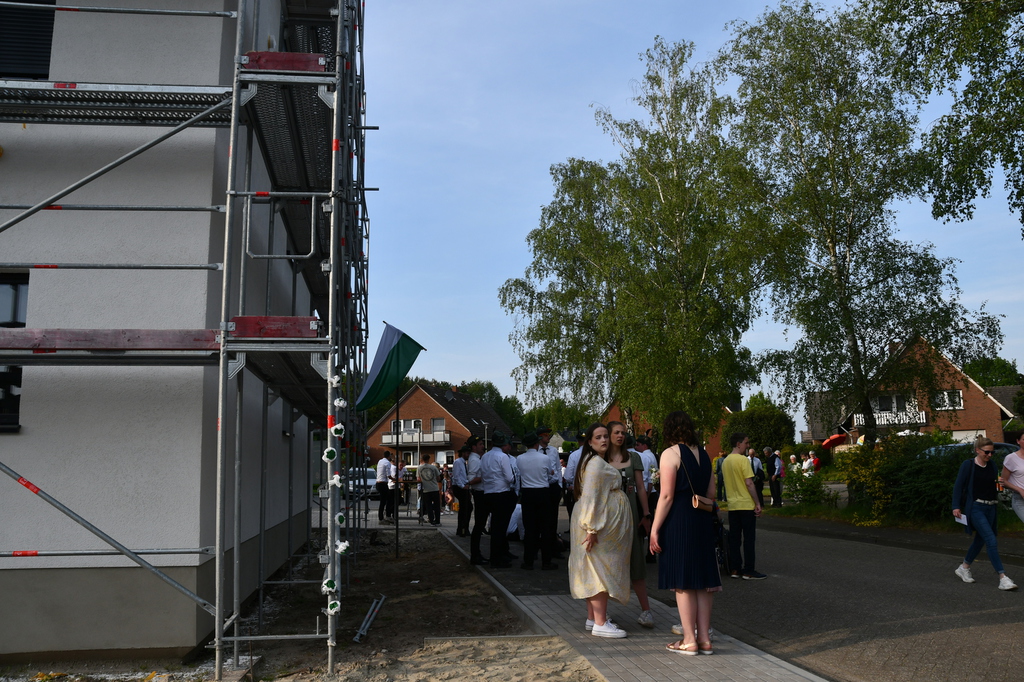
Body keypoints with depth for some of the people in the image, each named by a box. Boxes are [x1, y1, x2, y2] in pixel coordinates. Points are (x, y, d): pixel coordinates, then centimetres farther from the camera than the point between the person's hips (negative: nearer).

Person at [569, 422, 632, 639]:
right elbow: (590, 497, -22)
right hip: (600, 524, -10)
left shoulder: (599, 462, 18)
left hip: (604, 524, 10)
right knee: (601, 571, -9)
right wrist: (591, 529, -26)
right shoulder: (596, 463, -15)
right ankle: (600, 623, -8)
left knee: (596, 572, 12)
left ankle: (593, 618, 17)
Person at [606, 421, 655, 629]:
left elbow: (640, 488, 7)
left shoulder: (633, 457, 7)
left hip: (630, 512, 1)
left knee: (635, 561, 0)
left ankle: (646, 610, 2)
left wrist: (646, 515, 2)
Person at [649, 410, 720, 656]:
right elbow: (711, 493, 12)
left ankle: (689, 641, 7)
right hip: (702, 520, 6)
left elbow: (667, 496, -15)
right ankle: (704, 638, 17)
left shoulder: (670, 454, -10)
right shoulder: (703, 454, 10)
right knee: (702, 579, 11)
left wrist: (655, 528, -11)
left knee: (683, 582, 1)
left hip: (677, 521, -6)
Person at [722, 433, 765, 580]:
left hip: (732, 505, 7)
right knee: (749, 538, -1)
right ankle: (748, 571, 1)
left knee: (734, 538, 10)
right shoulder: (743, 460, -13)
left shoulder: (725, 461, 11)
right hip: (746, 505, -7)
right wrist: (757, 503, -13)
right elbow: (749, 483, -17)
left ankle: (734, 569, 12)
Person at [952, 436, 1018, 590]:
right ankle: (1003, 578, -15)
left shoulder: (992, 466, 9)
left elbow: (993, 486, 17)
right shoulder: (968, 465, -6)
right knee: (991, 540, -15)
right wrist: (956, 506, -11)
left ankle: (964, 568, 31)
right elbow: (958, 485, -7)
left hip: (990, 508, 6)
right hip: (975, 507, -6)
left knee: (980, 540, 14)